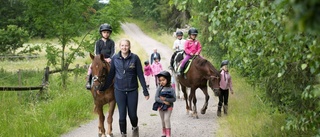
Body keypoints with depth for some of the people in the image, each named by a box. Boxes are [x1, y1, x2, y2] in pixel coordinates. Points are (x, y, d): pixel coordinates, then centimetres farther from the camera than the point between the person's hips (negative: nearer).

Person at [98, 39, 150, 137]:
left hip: (132, 90, -1)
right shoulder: (115, 59, -1)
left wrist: (145, 91, -4)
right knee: (122, 115, 1)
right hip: (119, 91, 1)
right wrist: (103, 88, 7)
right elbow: (110, 75, 7)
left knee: (132, 115, 5)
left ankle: (135, 128, 35)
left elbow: (140, 75, -3)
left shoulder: (135, 58, -5)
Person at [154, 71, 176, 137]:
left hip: (168, 107, -3)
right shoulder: (159, 88, -3)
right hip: (160, 106, 3)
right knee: (163, 120, 14)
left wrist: (165, 99, -24)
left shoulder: (171, 89, -9)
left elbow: (174, 99, -14)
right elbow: (156, 98, -10)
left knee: (166, 119, -12)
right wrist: (163, 102, -23)